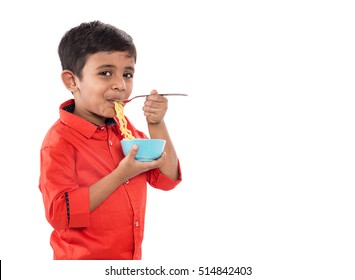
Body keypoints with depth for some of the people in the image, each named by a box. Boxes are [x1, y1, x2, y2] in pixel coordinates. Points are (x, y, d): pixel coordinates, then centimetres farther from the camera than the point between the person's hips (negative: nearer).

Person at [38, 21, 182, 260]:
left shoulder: (124, 127, 2)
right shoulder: (60, 141, -19)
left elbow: (166, 179, 3)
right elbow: (61, 214, -26)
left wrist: (156, 124, -9)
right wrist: (121, 175, -26)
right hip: (83, 257, -7)